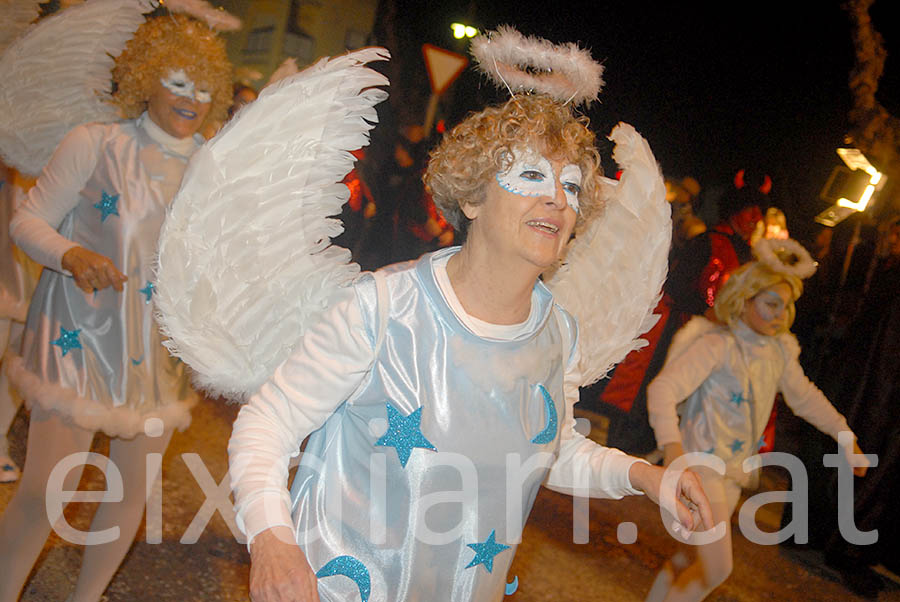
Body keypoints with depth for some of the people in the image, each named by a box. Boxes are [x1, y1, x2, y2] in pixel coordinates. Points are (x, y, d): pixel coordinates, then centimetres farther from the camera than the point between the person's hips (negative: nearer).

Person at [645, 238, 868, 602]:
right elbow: (663, 389, -27)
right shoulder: (717, 345, -17)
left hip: (734, 469, 7)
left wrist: (846, 436, 16)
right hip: (701, 463, -7)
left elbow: (804, 396, 21)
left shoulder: (780, 351, 4)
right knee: (718, 569, -8)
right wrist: (672, 446, -39)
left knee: (707, 561, 15)